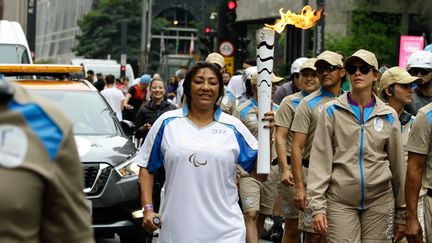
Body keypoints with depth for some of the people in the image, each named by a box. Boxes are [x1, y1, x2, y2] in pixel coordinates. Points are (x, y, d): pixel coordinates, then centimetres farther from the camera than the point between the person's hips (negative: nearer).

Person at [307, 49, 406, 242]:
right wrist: (317, 205, -10)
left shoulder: (388, 116, 7)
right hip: (340, 201, -2)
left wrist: (401, 214, 10)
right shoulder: (332, 111, 2)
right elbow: (320, 160, -2)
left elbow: (397, 164, 10)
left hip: (379, 200, 2)